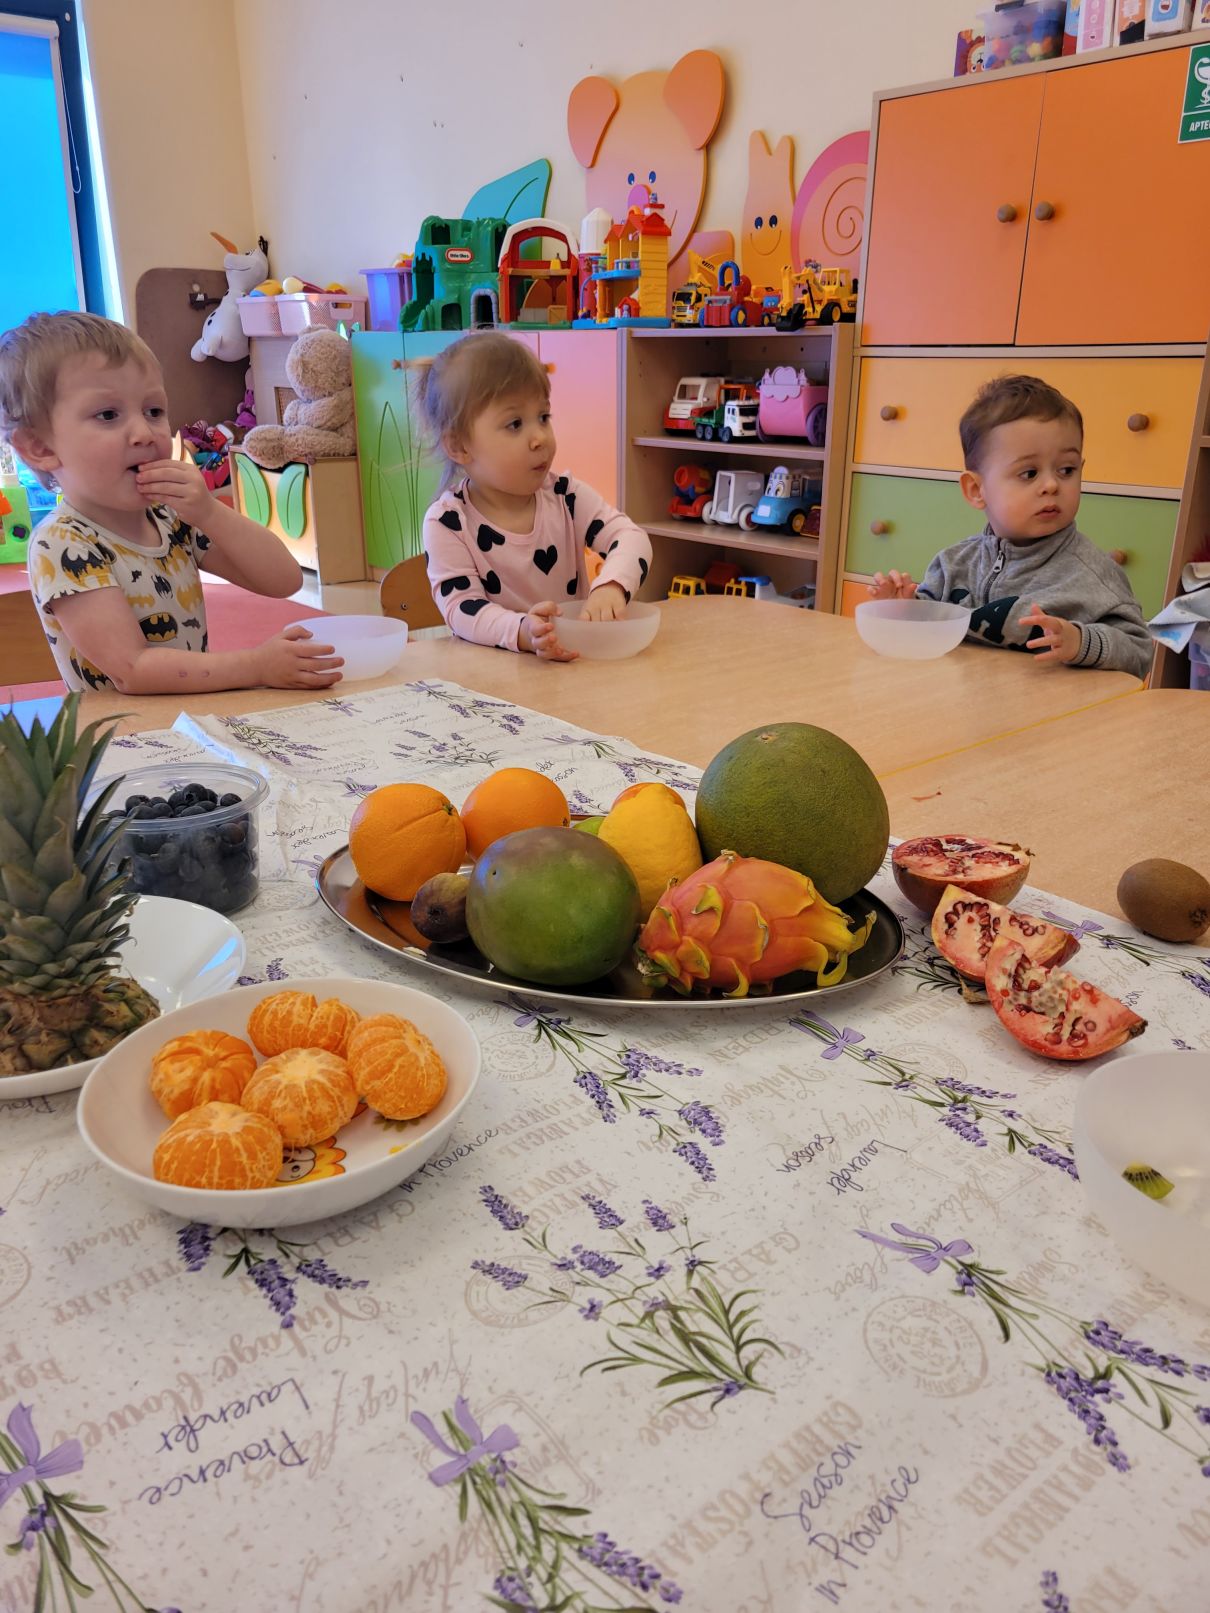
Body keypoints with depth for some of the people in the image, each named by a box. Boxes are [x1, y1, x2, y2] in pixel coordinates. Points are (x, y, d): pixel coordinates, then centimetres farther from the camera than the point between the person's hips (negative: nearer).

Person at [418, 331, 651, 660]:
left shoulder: (565, 496, 1)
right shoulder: (447, 522, -8)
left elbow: (631, 537, -6)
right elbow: (461, 608, -16)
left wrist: (611, 585, -28)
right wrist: (521, 631, -36)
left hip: (583, 654, 2)